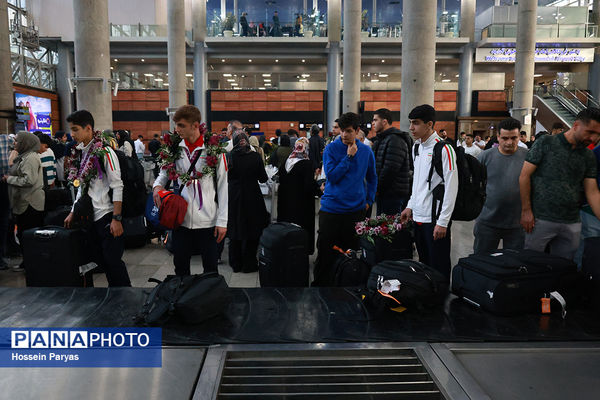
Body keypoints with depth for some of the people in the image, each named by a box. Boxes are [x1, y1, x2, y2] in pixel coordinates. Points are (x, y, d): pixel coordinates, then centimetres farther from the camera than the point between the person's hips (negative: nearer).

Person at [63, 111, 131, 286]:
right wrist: (73, 212, 18)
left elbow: (117, 186, -16)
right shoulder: (82, 152, 12)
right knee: (100, 260, 14)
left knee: (113, 260, -4)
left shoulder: (104, 152, -12)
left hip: (107, 215, -8)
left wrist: (116, 219, -20)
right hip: (91, 216, 8)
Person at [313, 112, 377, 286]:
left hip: (356, 209, 3)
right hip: (331, 209, -2)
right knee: (326, 254, 4)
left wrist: (369, 200, 9)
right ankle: (321, 285, 18)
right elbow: (331, 176, -14)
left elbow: (372, 178, 17)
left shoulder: (366, 151, 5)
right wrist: (349, 157, -15)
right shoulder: (331, 149, -4)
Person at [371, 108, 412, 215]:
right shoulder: (381, 139, 18)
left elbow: (390, 170, -21)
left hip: (394, 195, -10)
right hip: (382, 193, 10)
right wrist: (375, 187, 12)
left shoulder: (395, 141, -15)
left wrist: (377, 188, -12)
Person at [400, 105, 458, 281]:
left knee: (438, 267, 1)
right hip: (418, 216, 8)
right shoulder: (417, 147, 12)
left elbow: (451, 187, -15)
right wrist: (410, 206, 18)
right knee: (423, 263, 17)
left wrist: (443, 222, -17)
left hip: (435, 218, -8)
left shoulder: (444, 149, -13)